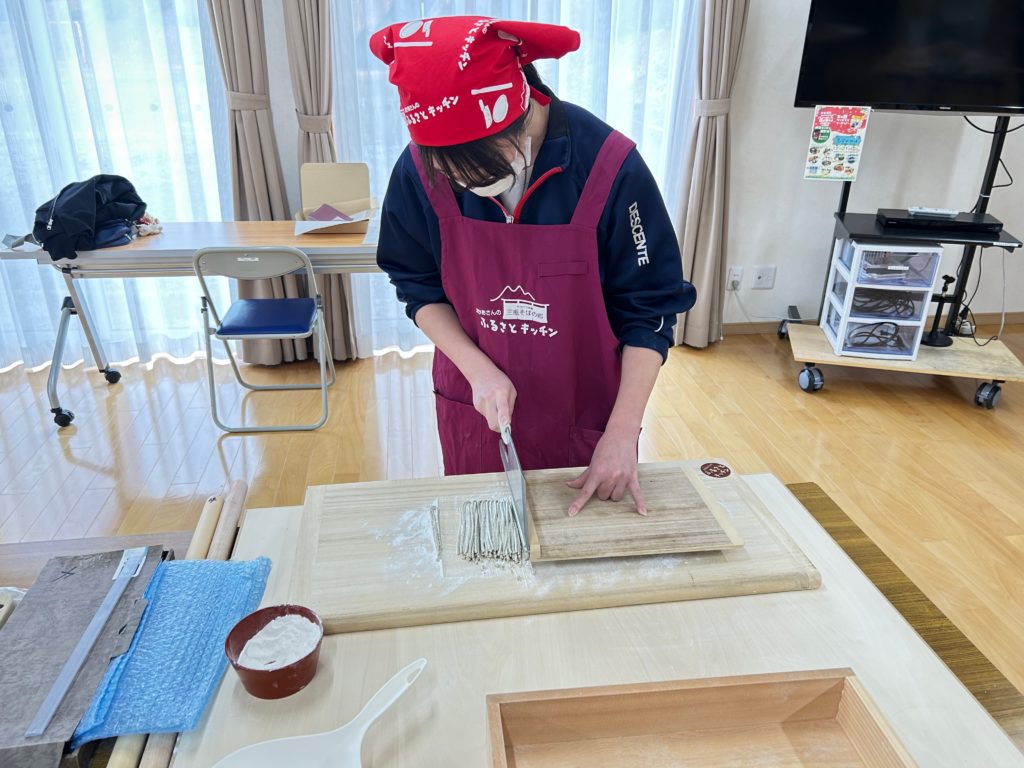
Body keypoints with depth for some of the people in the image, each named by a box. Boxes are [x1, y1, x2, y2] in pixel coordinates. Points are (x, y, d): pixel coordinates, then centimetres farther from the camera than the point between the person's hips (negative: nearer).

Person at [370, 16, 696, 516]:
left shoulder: (609, 167, -22)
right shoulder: (419, 170, -16)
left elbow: (648, 313, -14)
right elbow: (420, 289, -2)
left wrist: (622, 433, -19)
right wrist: (478, 369, -17)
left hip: (586, 418, -1)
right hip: (476, 411, 2)